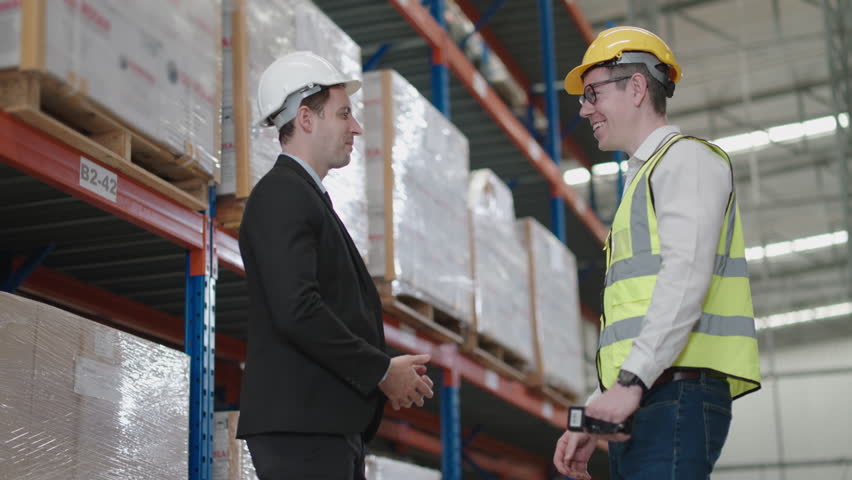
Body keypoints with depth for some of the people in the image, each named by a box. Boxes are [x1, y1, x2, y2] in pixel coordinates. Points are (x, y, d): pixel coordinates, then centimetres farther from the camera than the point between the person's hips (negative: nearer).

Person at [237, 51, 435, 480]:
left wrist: (386, 369, 6)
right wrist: (382, 371, -13)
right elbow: (295, 309, -22)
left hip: (329, 425, 10)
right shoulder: (281, 195, -10)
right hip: (300, 426, -10)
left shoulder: (306, 196, 21)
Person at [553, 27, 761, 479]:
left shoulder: (685, 158, 1)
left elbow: (686, 276, -15)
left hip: (674, 393, -9)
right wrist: (592, 418, 20)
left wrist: (631, 382, -22)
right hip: (641, 406, 9)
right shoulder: (644, 177, 29)